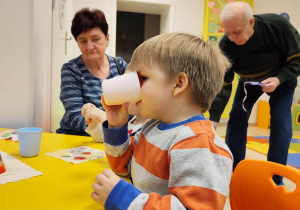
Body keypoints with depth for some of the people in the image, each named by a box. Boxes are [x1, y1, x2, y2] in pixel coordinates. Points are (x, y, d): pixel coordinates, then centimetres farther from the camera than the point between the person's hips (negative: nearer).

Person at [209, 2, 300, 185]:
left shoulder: (278, 25, -35)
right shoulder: (226, 45, -31)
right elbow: (222, 84, -28)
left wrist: (278, 79, -39)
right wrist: (213, 120, -34)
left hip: (282, 77, -2)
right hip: (249, 81, 2)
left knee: (280, 120, -14)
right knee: (237, 117, -8)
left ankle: (275, 178, -2)